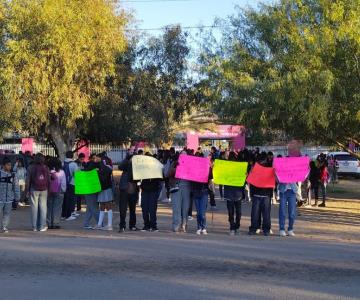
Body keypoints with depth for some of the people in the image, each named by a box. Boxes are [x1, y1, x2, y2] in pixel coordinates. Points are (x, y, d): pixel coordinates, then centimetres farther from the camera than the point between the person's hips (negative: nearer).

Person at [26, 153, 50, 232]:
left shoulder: (31, 168, -4)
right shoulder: (46, 168, 1)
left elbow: (28, 180, -3)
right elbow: (49, 180, 4)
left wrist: (27, 190, 3)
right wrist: (48, 189, 11)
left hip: (34, 190, -1)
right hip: (44, 190, 1)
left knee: (34, 207, 4)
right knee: (43, 207, 5)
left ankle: (35, 227, 6)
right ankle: (42, 226, 5)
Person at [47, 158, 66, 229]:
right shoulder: (61, 172, -8)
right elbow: (63, 183, -4)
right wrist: (63, 190, 8)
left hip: (49, 192, 2)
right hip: (59, 192, -2)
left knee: (49, 208, 10)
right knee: (57, 208, 2)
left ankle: (49, 224, 12)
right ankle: (55, 224, 1)